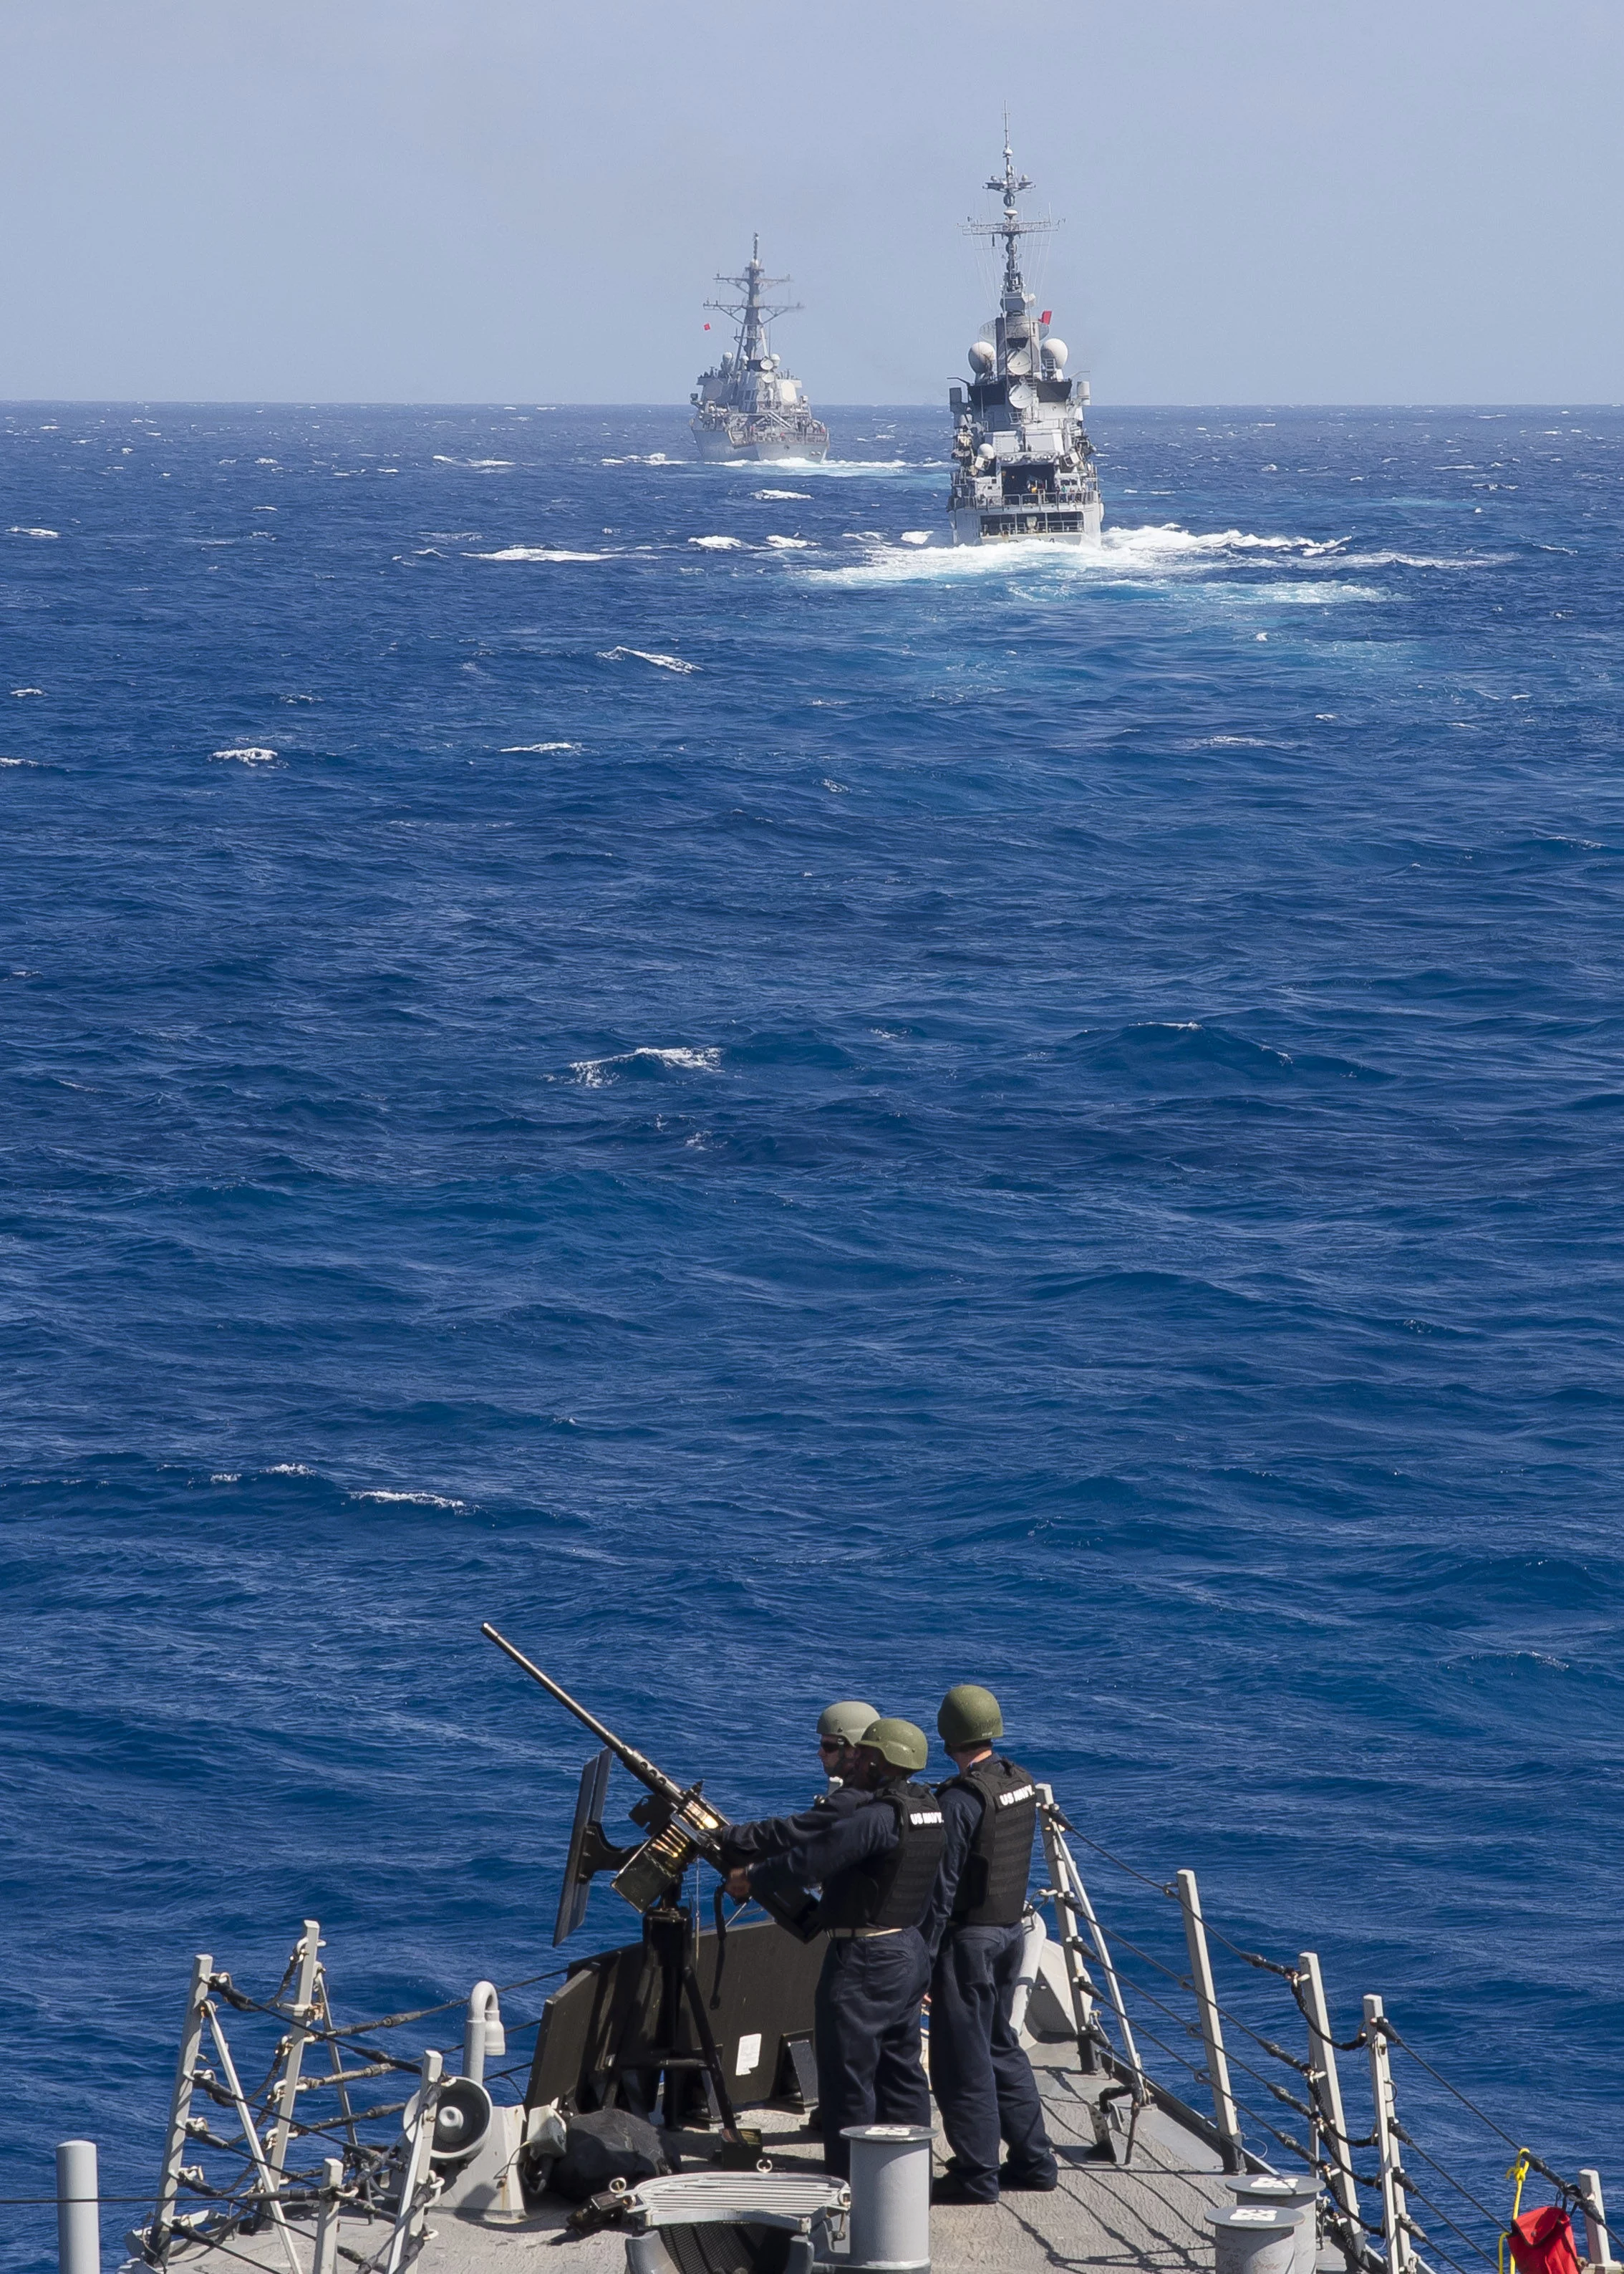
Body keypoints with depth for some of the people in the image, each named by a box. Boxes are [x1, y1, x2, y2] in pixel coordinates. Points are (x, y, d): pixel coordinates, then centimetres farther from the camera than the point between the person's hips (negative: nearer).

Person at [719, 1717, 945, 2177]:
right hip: (910, 1954, 9)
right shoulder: (927, 1807, 8)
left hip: (864, 1961, -9)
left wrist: (753, 1875, -9)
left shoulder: (877, 1817, -21)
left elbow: (814, 1858, -24)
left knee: (847, 2079, -1)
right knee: (901, 2072, 16)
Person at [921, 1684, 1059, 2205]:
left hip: (968, 1939, -8)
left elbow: (942, 1888, -19)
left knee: (962, 2060, 1)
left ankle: (976, 2176, 5)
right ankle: (1033, 2162, 23)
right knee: (1001, 2048, 20)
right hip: (1012, 1928, 8)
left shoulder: (959, 1800, -20)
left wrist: (923, 1960, -15)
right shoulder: (1021, 1784, 4)